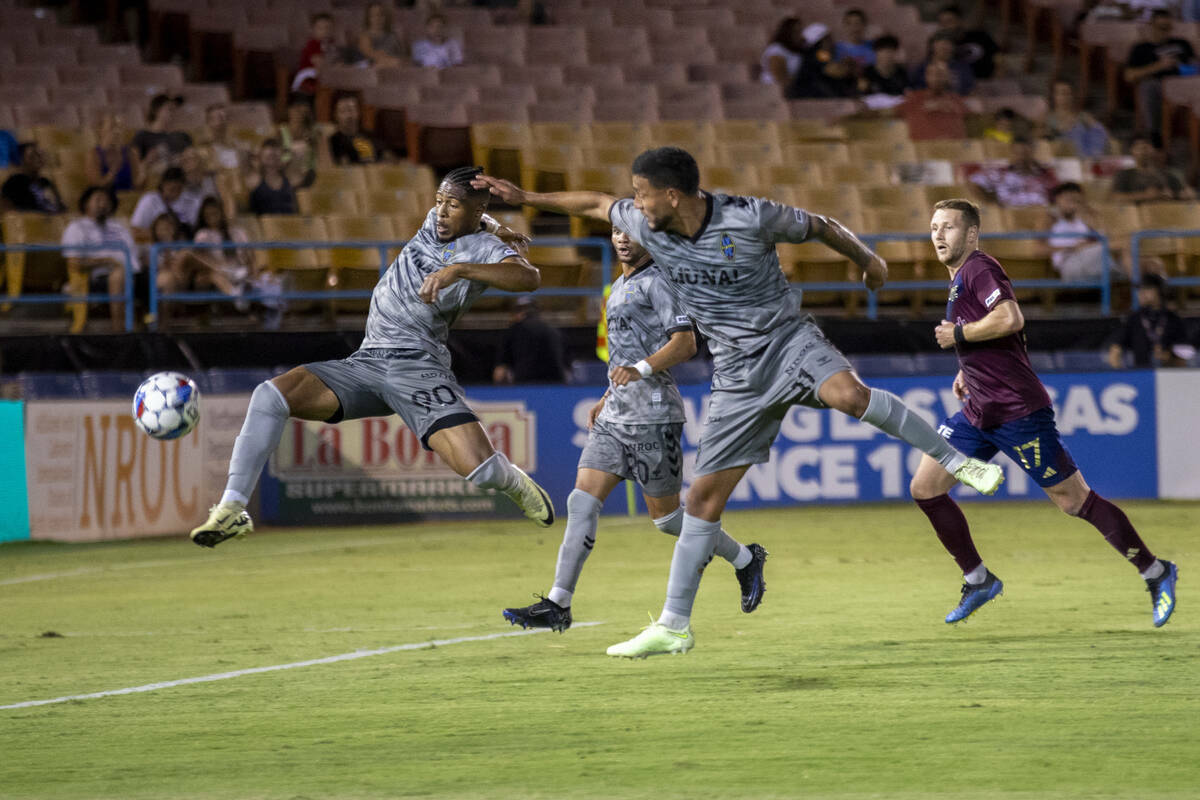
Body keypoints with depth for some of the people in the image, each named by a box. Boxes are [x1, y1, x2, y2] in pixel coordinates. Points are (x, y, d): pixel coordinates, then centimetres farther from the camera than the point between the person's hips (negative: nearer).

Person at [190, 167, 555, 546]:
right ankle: (231, 508, -15)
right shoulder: (435, 220, 15)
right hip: (366, 362, 6)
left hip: (417, 366, -5)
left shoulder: (485, 248, -4)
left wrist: (458, 270, -32)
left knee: (480, 469, -21)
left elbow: (528, 278, -25)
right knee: (270, 394, -16)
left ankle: (513, 484, 19)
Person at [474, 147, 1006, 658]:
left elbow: (819, 226, 0)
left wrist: (865, 259, 16)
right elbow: (596, 204, 18)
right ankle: (673, 626, 7)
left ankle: (957, 461, -24)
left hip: (789, 340, -4)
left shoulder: (751, 218, -17)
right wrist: (525, 198, 22)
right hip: (737, 374, 4)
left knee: (848, 394, -37)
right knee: (705, 494, 1)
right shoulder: (647, 227, -2)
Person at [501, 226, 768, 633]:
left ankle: (745, 559, 22)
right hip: (615, 416, 8)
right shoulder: (620, 287, 20)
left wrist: (640, 369, -32)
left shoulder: (657, 281, -9)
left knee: (665, 515, 0)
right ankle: (558, 605, -8)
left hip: (652, 416, -8)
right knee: (582, 502, -5)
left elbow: (685, 343, -19)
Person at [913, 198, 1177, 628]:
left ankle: (1155, 573, 6)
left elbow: (1010, 319, -29)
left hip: (1017, 410, -10)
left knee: (1075, 501, -6)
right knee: (924, 488, 2)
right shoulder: (960, 277, 17)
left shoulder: (979, 268, -12)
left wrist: (958, 334, -17)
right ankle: (978, 580, 12)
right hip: (979, 412, 10)